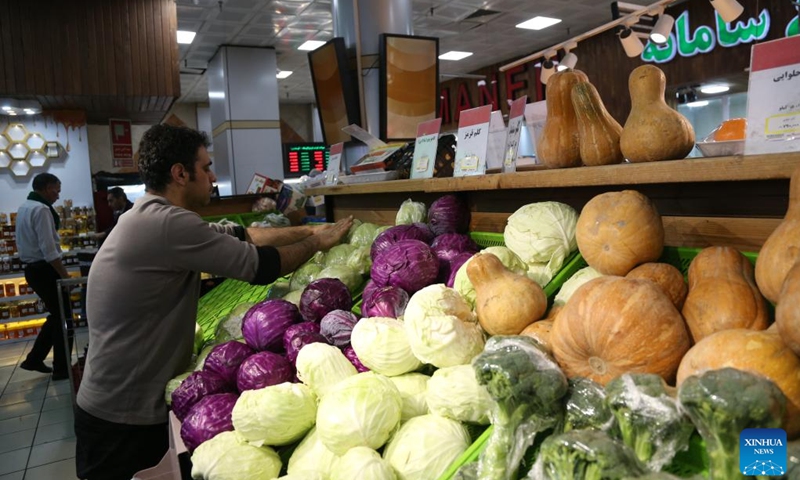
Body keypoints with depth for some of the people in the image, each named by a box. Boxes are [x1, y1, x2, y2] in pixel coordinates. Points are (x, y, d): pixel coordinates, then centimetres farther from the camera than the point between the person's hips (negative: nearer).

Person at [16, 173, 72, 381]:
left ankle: (34, 359, 25)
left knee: (56, 316, 19)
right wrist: (65, 275, -19)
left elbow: (23, 242, 19)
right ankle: (61, 368, 9)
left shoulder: (24, 207, 13)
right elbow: (48, 249, -23)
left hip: (32, 269, 10)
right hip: (44, 269, -10)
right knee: (61, 318, 1)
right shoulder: (41, 209, -18)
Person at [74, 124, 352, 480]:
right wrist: (318, 242, -6)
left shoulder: (154, 218, 5)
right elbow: (261, 266, -22)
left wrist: (310, 230, 8)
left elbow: (238, 235, 7)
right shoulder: (166, 224, -27)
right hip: (121, 416, -9)